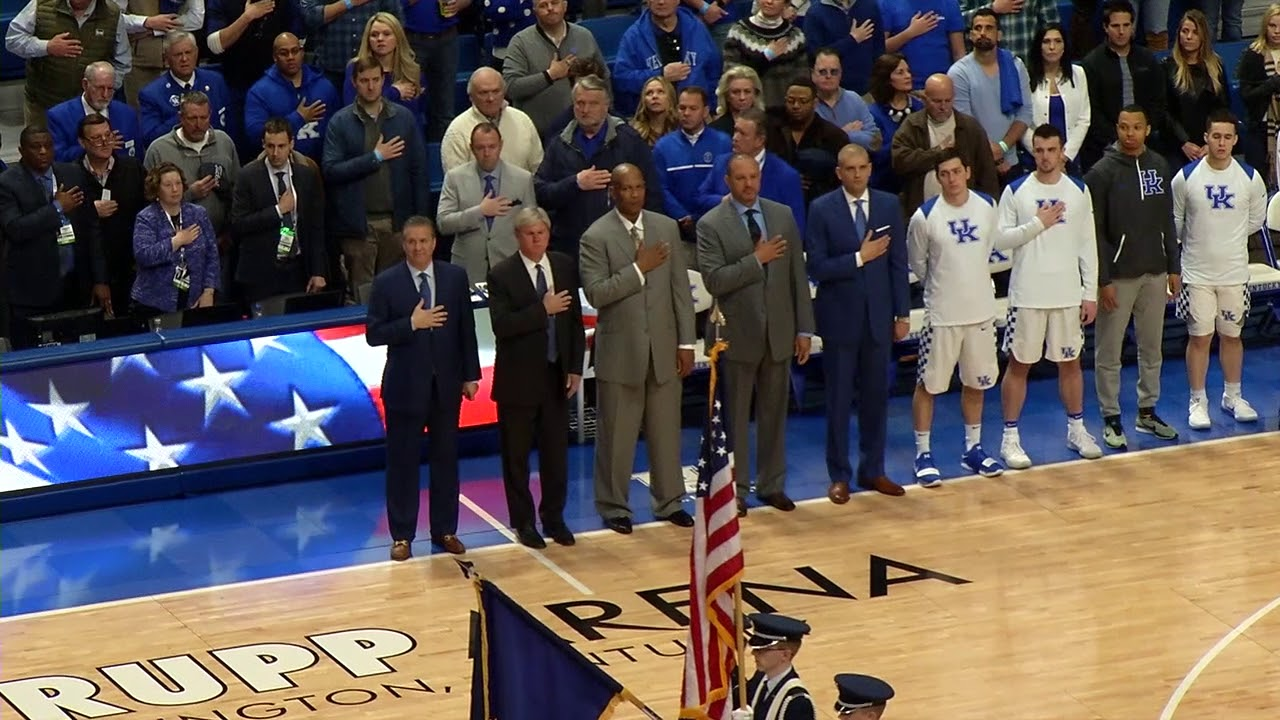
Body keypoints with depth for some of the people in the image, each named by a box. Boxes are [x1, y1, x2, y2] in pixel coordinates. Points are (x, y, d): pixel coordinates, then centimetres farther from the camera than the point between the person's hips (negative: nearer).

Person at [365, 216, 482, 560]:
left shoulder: (455, 277, 2)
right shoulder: (386, 283, -7)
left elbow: (466, 329, 5)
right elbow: (373, 334, -9)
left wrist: (470, 375, 4)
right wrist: (411, 323, -22)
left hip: (446, 383, 3)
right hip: (405, 386, -3)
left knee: (446, 459, 10)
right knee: (402, 463, 3)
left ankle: (445, 530, 20)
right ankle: (402, 535, 10)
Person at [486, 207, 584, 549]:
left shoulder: (564, 267, 5)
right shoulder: (502, 275, -9)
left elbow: (575, 320, 8)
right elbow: (501, 326, -20)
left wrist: (575, 368, 2)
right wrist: (543, 310, -24)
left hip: (557, 376, 4)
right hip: (519, 378, -4)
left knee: (556, 453, 9)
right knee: (517, 456, 6)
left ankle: (553, 518, 22)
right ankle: (523, 521, 17)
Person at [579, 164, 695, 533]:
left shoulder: (667, 228, 5)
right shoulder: (596, 237, -9)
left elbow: (680, 288, 6)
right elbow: (596, 293, -18)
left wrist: (686, 342, 2)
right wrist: (639, 269, -22)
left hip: (663, 346, 4)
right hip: (620, 349, -4)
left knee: (666, 430, 12)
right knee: (617, 434, 4)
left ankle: (669, 502, 24)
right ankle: (614, 506, 17)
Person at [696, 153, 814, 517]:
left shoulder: (783, 216, 5)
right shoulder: (711, 225, -8)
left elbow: (797, 275, 6)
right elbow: (714, 281, -17)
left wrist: (804, 329, 3)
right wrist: (757, 259, -24)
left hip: (779, 331, 4)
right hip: (738, 333, -4)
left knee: (774, 412, 11)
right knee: (736, 415, 5)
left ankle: (772, 484, 22)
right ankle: (736, 488, 13)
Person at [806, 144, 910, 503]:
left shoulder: (889, 205, 3)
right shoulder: (822, 210, -7)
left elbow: (898, 262, 4)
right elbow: (816, 267, -11)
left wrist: (903, 314, 2)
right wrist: (859, 258, -18)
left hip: (878, 316, 3)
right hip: (839, 317, -3)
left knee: (876, 396, 9)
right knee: (839, 399, 4)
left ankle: (872, 470, 20)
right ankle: (839, 476, 13)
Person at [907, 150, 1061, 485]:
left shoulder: (987, 206, -2)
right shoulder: (925, 216, -16)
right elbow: (917, 262, -1)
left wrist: (1037, 225, 17)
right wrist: (942, 287, 7)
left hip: (981, 311, 4)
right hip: (942, 315, -4)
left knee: (976, 382, 15)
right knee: (928, 384, 2)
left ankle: (973, 449, 29)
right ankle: (923, 454, 13)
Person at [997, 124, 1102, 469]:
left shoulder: (1078, 191, 3)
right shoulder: (1016, 191, -4)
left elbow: (1088, 245, 6)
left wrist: (1090, 293, 3)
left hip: (1068, 294, 2)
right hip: (1027, 294, -2)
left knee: (1070, 362, 12)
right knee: (1019, 364, 3)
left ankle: (1077, 430, 25)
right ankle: (1010, 438, 8)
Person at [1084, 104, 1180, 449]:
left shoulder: (1159, 166, 6)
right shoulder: (1102, 172, -9)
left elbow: (1167, 222, 13)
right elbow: (1095, 232, -10)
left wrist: (1174, 268, 10)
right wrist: (1103, 281, -14)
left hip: (1154, 272, 5)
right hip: (1118, 275, -5)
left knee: (1152, 348, 13)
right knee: (1109, 352, 1)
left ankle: (1147, 412, 25)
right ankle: (1111, 419, 10)